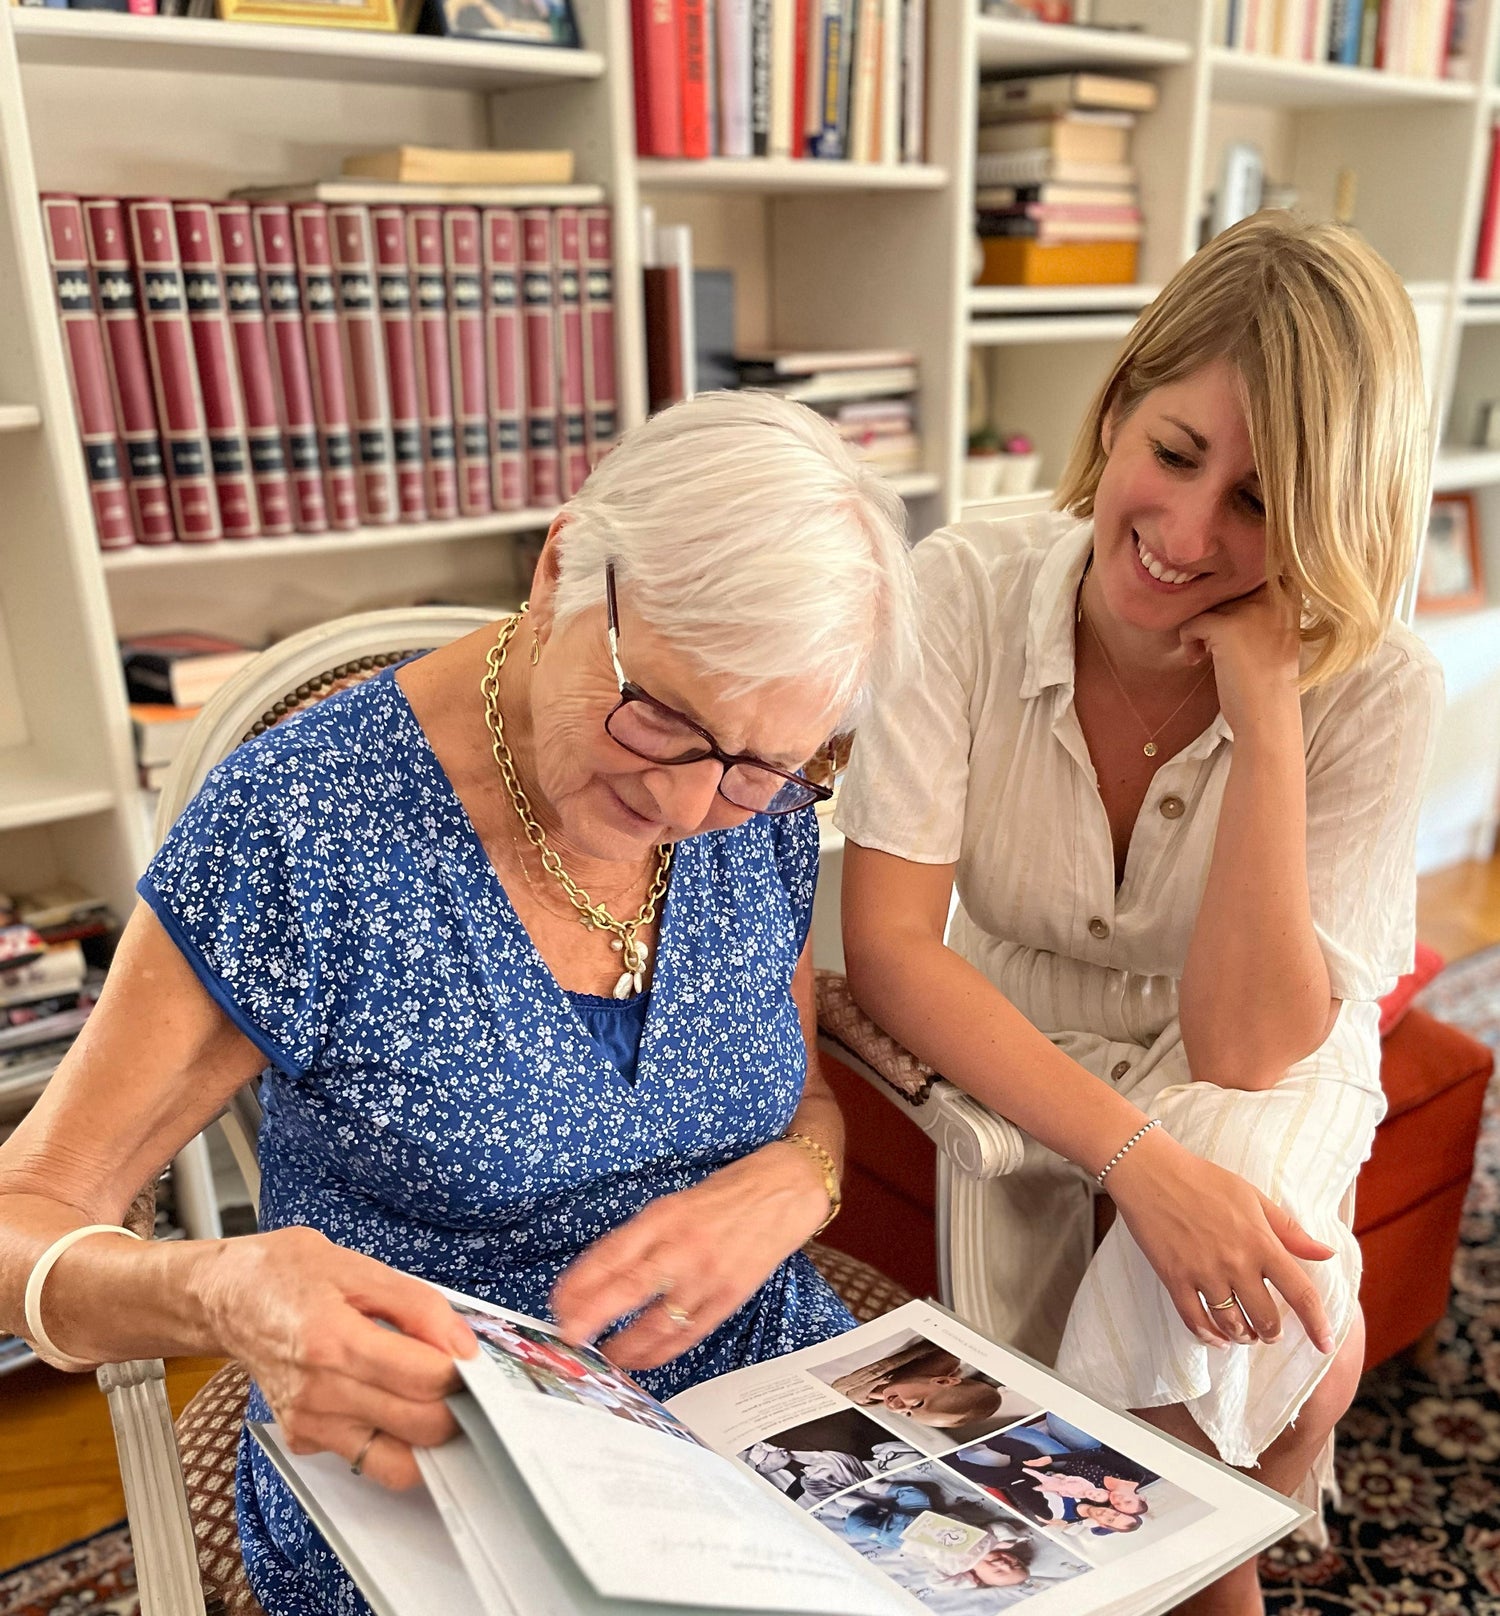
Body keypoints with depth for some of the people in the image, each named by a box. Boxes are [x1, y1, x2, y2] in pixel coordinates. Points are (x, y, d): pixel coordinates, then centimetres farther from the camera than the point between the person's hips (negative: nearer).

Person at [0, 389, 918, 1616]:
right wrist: (222, 1295, -34)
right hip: (421, 1472, -3)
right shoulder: (294, 825, -19)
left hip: (764, 1387, 4)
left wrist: (786, 1187, -13)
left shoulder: (762, 813, -4)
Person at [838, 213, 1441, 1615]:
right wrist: (1136, 1158, -35)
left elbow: (1243, 1050, -24)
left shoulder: (1376, 692, -20)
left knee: (1246, 1312, -27)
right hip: (1011, 1066, 0)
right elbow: (888, 945, -24)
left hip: (1266, 1079, 0)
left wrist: (1265, 703, -32)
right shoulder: (966, 590, -21)